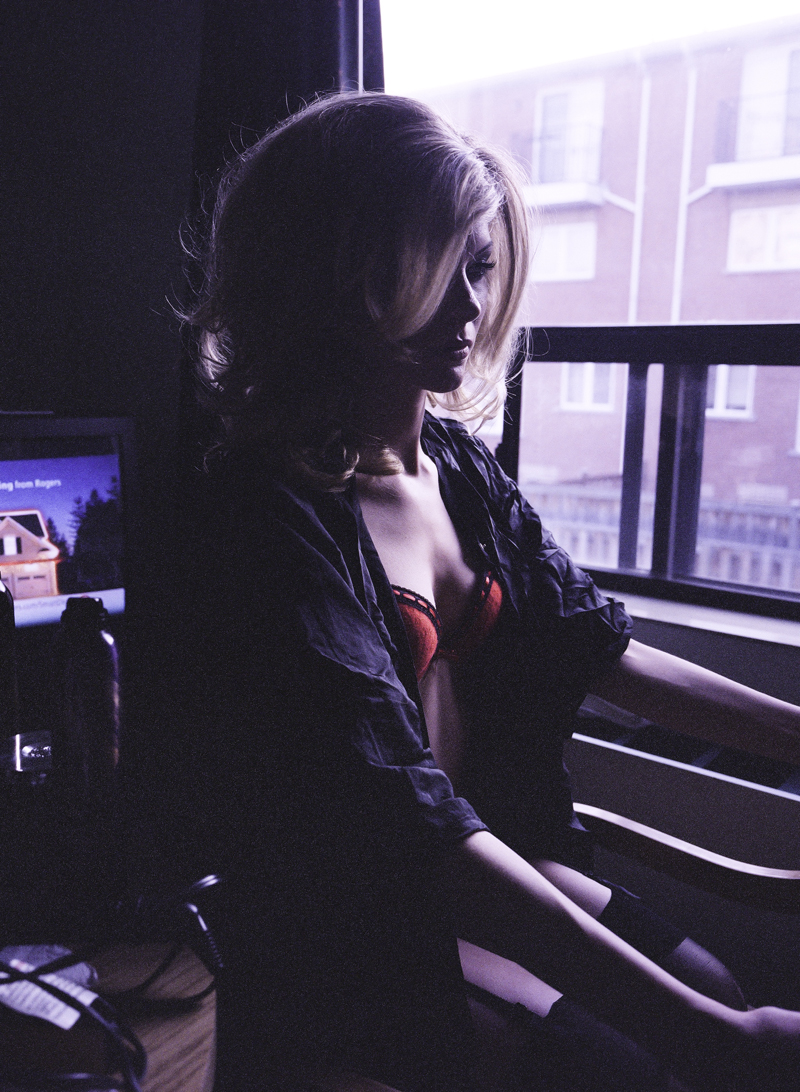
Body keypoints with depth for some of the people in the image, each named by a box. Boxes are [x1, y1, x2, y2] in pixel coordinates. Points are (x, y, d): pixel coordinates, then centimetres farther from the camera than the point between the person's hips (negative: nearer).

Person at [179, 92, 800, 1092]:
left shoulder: (457, 464, 0)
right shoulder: (275, 513, -24)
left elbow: (596, 646, 5)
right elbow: (405, 820, -30)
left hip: (488, 849, 7)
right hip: (337, 927, -6)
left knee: (718, 992, 6)